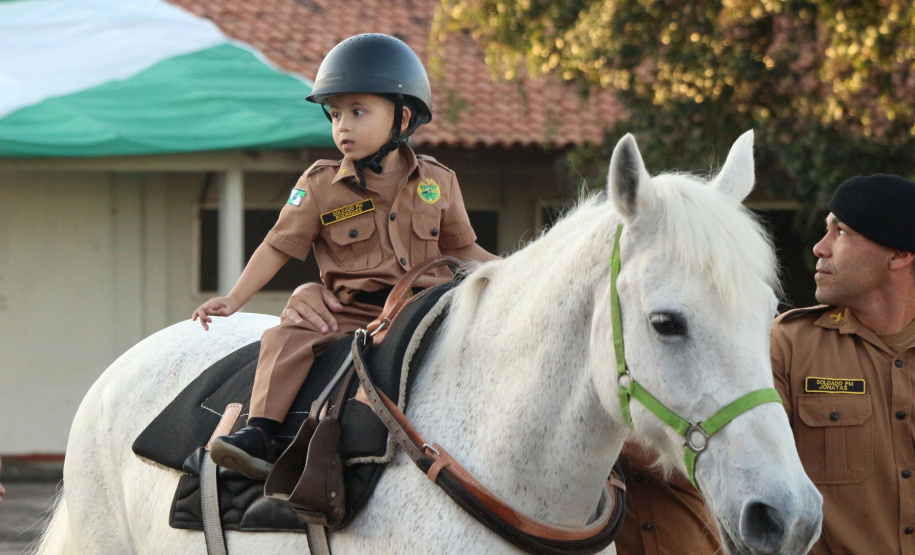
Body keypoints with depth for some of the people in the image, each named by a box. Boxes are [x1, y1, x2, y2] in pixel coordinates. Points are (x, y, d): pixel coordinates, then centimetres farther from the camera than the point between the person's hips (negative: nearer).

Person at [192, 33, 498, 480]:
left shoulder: (437, 184, 7)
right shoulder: (319, 187, 3)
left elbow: (462, 250, 19)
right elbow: (278, 247, 5)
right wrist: (233, 300, -3)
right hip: (348, 314, -1)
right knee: (287, 338, -24)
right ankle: (258, 434, -30)